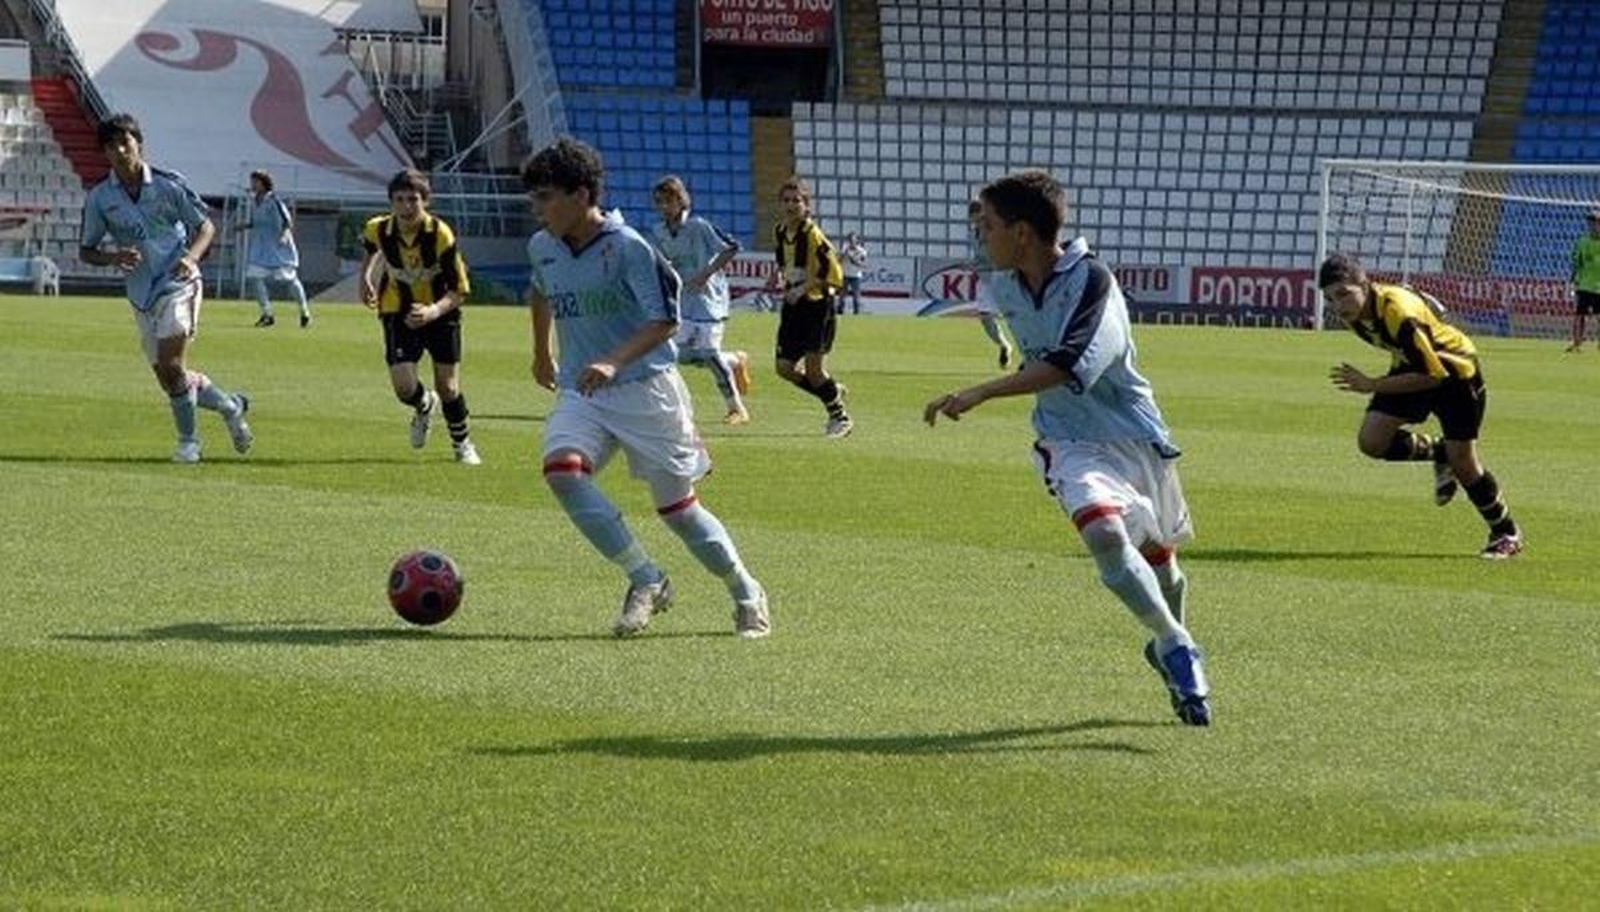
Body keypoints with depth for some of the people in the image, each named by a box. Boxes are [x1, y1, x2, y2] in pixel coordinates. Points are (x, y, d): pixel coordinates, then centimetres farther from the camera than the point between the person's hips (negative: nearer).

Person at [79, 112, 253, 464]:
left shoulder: (169, 184, -5)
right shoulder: (99, 198, 1)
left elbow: (206, 227, 4)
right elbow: (86, 251, 7)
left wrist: (191, 256, -16)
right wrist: (113, 257, -15)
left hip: (178, 284, -4)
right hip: (141, 295, 4)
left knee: (170, 366, -17)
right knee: (168, 376, 6)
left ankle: (188, 439, 1)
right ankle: (230, 405, 30)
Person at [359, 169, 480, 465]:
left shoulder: (441, 235, -25)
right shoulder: (379, 230, -16)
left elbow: (459, 291, -21)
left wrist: (434, 311, -37)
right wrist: (365, 279, 4)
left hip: (440, 312, -2)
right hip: (398, 312, 2)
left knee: (448, 388, -2)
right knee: (404, 387, -13)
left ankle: (462, 442, 28)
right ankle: (425, 406, 27)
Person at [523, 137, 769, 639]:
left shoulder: (627, 248, -16)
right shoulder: (542, 248, 5)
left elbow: (664, 320, -18)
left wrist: (614, 362, -32)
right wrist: (542, 353, 38)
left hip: (644, 387, -5)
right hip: (581, 391, 5)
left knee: (677, 506, 2)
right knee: (561, 469, -25)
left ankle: (746, 593, 25)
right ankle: (646, 580, -17)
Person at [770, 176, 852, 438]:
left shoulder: (812, 234, -17)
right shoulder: (780, 232, 7)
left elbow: (833, 273, -19)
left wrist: (803, 288, -21)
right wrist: (781, 276, 6)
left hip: (817, 304, -8)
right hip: (793, 307, 8)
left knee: (813, 367, -9)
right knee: (785, 368, 2)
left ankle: (840, 416, 12)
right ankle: (833, 392, 26)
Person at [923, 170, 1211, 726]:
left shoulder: (1091, 280, -22)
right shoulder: (1003, 286, -1)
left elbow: (1067, 366, -35)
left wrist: (981, 394, -41)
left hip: (1133, 432, -2)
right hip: (1069, 440, 2)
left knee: (1158, 557, 13)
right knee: (1105, 534, -27)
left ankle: (1167, 646, 43)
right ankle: (1179, 649, -16)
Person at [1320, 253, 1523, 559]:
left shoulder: (1400, 315, -38)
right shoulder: (1354, 312, -12)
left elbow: (1432, 376, -34)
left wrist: (1372, 386, -36)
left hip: (1453, 369, -7)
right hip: (1411, 367, 7)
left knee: (1463, 464, -5)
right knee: (1371, 441, -10)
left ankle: (1507, 534, 17)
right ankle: (1438, 454, 17)